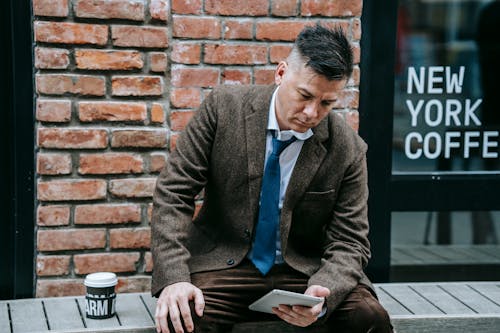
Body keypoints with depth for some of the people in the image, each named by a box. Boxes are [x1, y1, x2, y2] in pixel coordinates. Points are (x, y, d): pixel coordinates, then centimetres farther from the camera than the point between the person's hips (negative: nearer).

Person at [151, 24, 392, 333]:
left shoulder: (349, 150, -7)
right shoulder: (224, 106, -9)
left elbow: (349, 244, -5)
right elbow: (174, 192, -8)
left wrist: (321, 295, -27)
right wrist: (173, 278, -21)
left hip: (306, 270, 2)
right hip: (224, 266, -1)